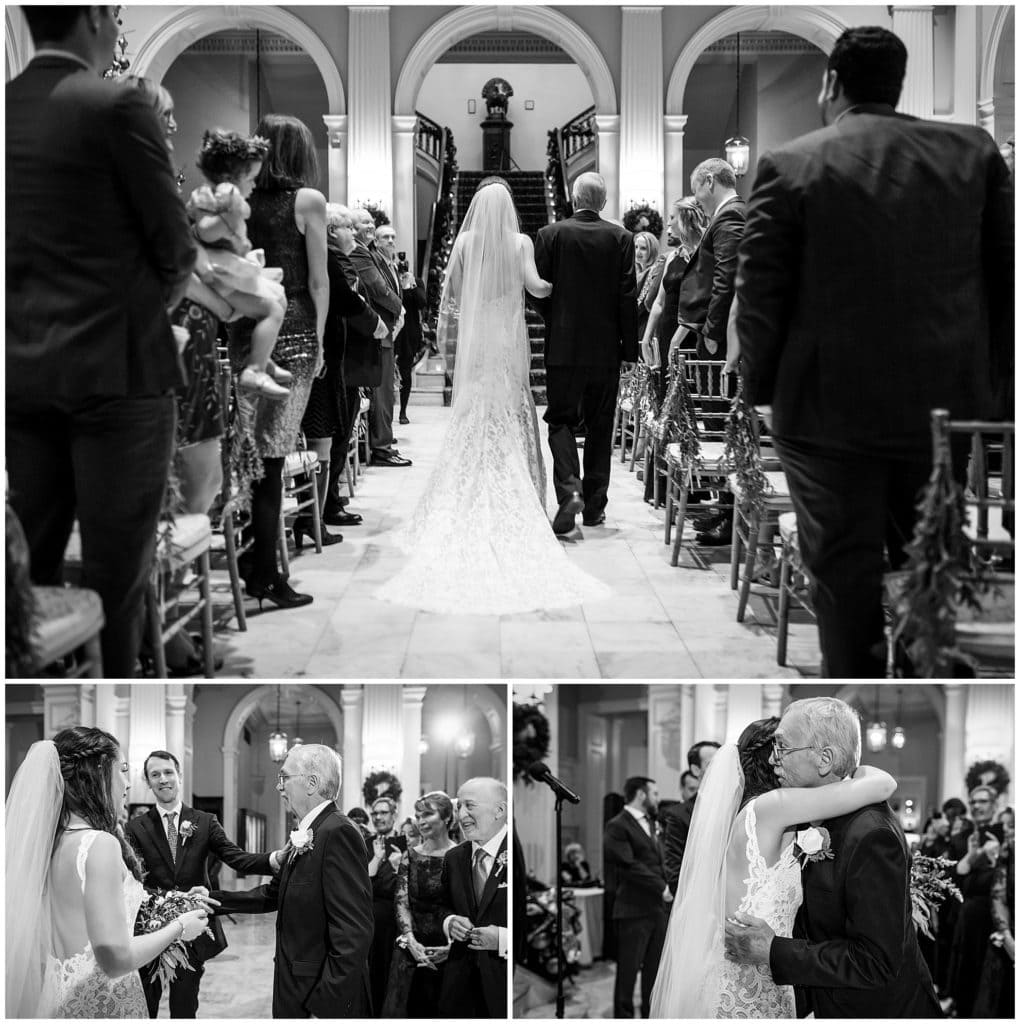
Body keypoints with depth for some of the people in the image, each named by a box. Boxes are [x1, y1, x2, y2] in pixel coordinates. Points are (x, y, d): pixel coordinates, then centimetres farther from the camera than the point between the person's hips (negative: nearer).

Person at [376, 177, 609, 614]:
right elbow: (533, 284, -15)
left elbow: (449, 292, 2)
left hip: (474, 338, 1)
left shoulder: (465, 240, -2)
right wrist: (554, 286, 7)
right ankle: (515, 508, 6)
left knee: (472, 418, 7)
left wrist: (446, 335, 13)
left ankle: (467, 506, 7)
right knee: (512, 415, 7)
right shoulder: (520, 242, -5)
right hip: (509, 338, -1)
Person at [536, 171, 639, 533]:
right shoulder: (621, 238, -2)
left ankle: (569, 488, -17)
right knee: (600, 426, 10)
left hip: (563, 345, -1)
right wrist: (629, 349, 2)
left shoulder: (550, 235, -4)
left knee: (561, 420, 6)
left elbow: (539, 291, -2)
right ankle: (594, 506, 14)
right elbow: (628, 296, -4)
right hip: (606, 349, 1)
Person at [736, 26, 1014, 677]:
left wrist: (763, 390, 5)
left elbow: (761, 295, -6)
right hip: (949, 403, 3)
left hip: (830, 405, -3)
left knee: (845, 571, 5)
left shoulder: (790, 167, -7)